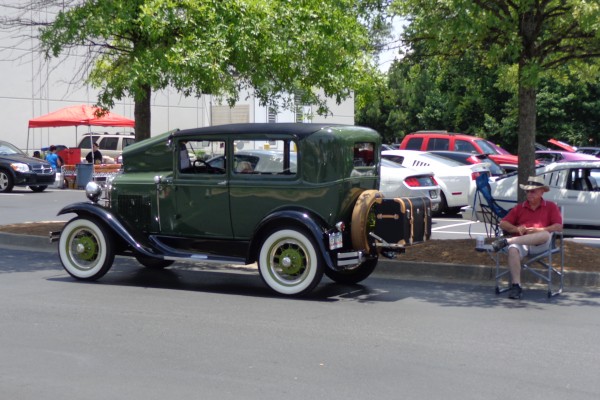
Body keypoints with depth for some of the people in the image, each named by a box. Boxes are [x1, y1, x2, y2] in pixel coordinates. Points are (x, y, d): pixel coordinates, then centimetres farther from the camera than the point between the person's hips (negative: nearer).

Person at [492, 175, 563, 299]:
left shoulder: (551, 206, 17)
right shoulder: (519, 207, 24)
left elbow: (558, 227, 1)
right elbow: (503, 224, 14)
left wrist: (538, 230, -11)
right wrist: (516, 229, -6)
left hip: (540, 245, -1)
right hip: (520, 241, 1)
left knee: (545, 235, -38)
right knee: (513, 250, -36)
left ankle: (506, 241, -39)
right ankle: (516, 286, -36)